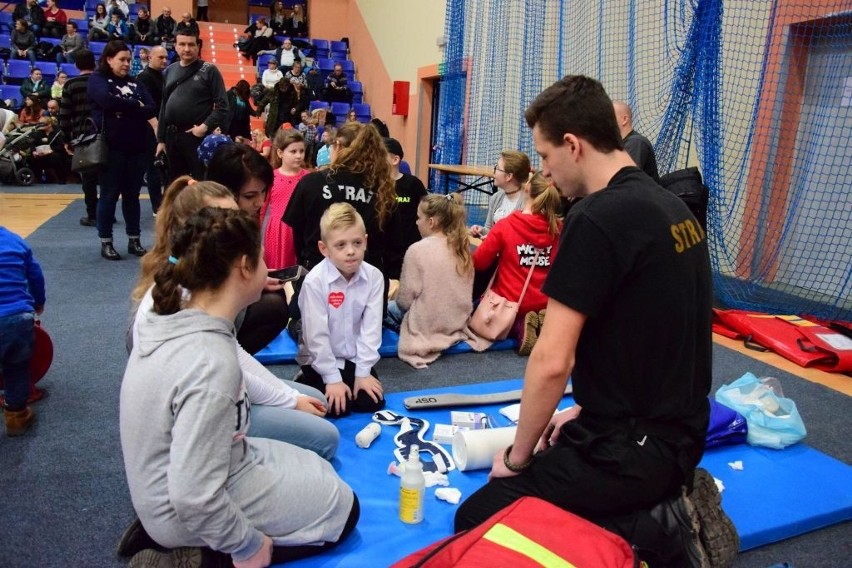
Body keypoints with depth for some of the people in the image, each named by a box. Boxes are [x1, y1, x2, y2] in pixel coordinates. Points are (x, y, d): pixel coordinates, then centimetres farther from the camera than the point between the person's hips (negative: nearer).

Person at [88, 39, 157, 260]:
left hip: (136, 147, 4)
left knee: (132, 195, 9)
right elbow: (107, 100, -19)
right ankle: (106, 242, 10)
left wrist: (124, 108, -11)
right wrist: (136, 106, -8)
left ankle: (134, 240, 17)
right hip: (111, 147, -4)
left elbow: (151, 109, 1)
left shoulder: (135, 83, 15)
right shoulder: (98, 79, 2)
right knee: (109, 196, 2)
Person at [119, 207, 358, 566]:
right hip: (193, 512, -8)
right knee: (342, 505, 7)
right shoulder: (212, 361, -34)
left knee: (320, 472, 22)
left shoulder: (171, 317, -8)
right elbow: (194, 499, -30)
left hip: (167, 489, 8)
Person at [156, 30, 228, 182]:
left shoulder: (209, 70, -3)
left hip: (198, 137, -6)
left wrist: (206, 126, -18)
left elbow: (222, 105, -8)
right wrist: (161, 138, 13)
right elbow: (164, 106, 16)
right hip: (171, 136, 6)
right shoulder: (169, 71, 13)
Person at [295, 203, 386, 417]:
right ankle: (306, 383, 15)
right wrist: (332, 378, -17)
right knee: (337, 407, -13)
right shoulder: (315, 281, -23)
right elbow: (316, 335, -20)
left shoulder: (374, 277, -13)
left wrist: (363, 372, -11)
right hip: (321, 359, -3)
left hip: (355, 357, 4)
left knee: (372, 402, -7)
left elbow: (371, 328, -10)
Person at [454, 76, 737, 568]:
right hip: (676, 431, 9)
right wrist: (584, 411, 13)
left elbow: (552, 360, -23)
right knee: (552, 453, 26)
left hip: (634, 446, -9)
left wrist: (519, 454, -7)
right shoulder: (672, 206, 7)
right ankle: (667, 500, 12)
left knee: (475, 520, -2)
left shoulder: (598, 218, -22)